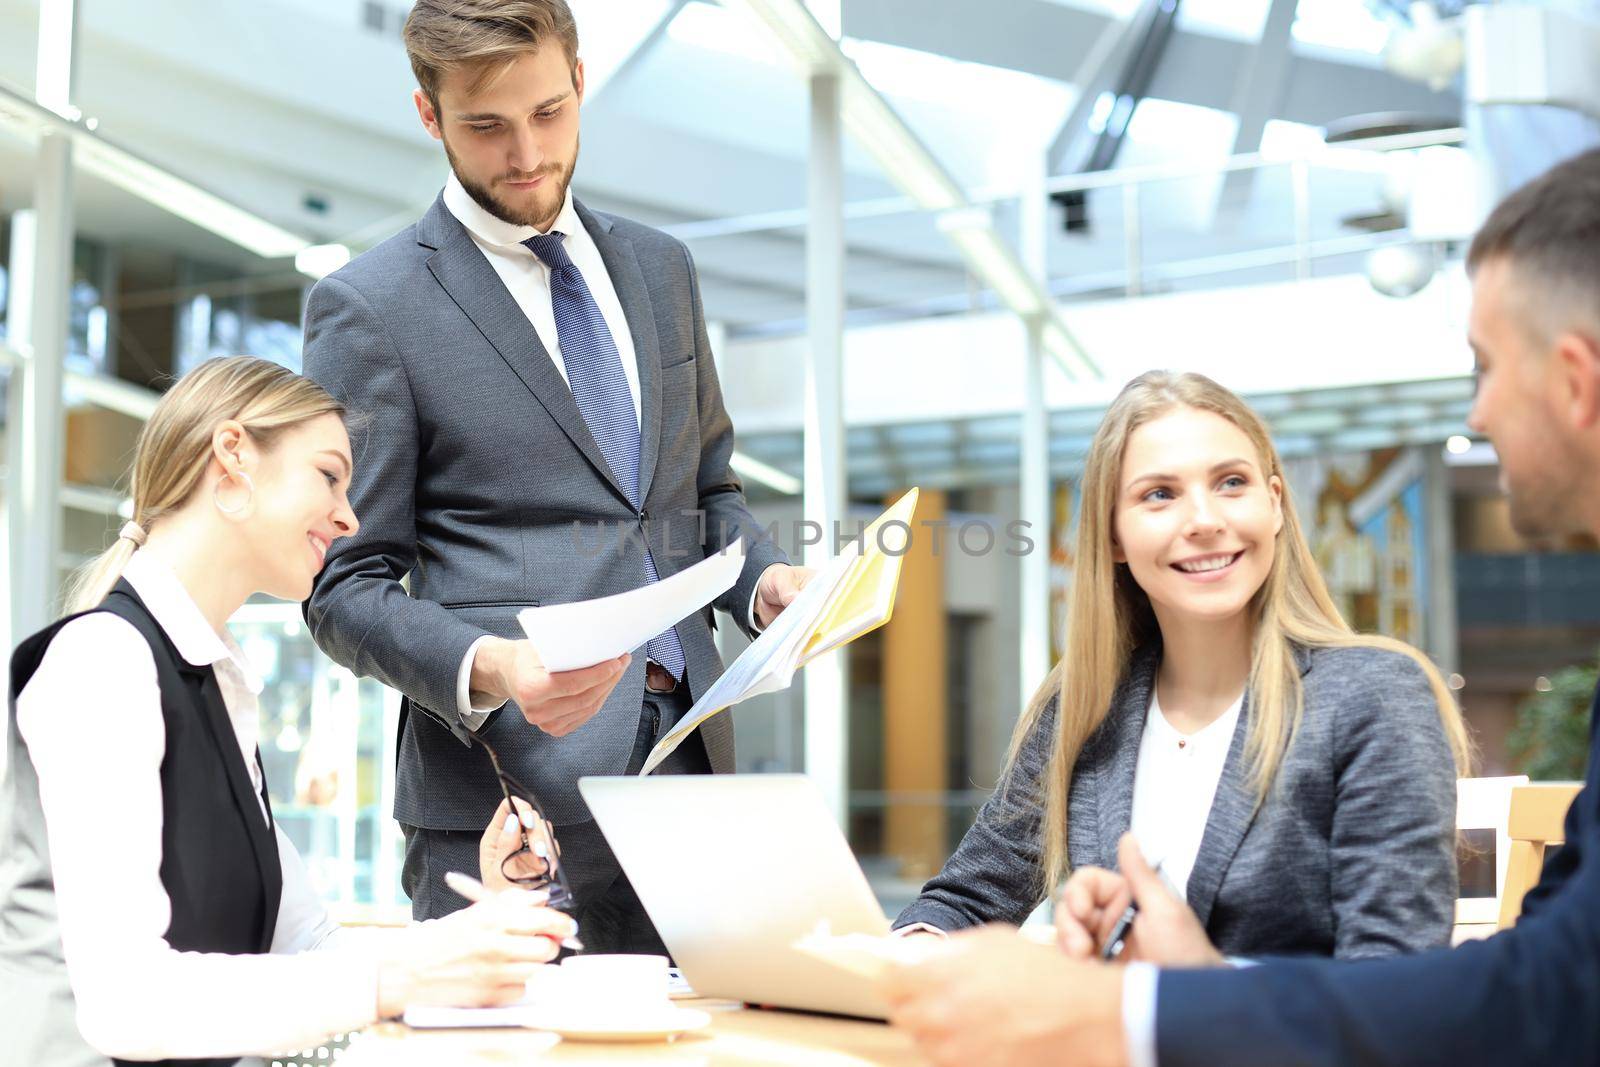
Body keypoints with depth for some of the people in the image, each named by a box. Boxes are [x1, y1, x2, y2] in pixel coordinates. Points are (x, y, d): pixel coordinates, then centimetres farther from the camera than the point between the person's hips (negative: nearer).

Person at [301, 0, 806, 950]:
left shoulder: (660, 269, 15)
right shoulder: (369, 308, -2)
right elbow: (346, 590, -3)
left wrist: (765, 579, 2)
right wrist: (486, 671, -21)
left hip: (688, 763, 5)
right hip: (505, 782, -5)